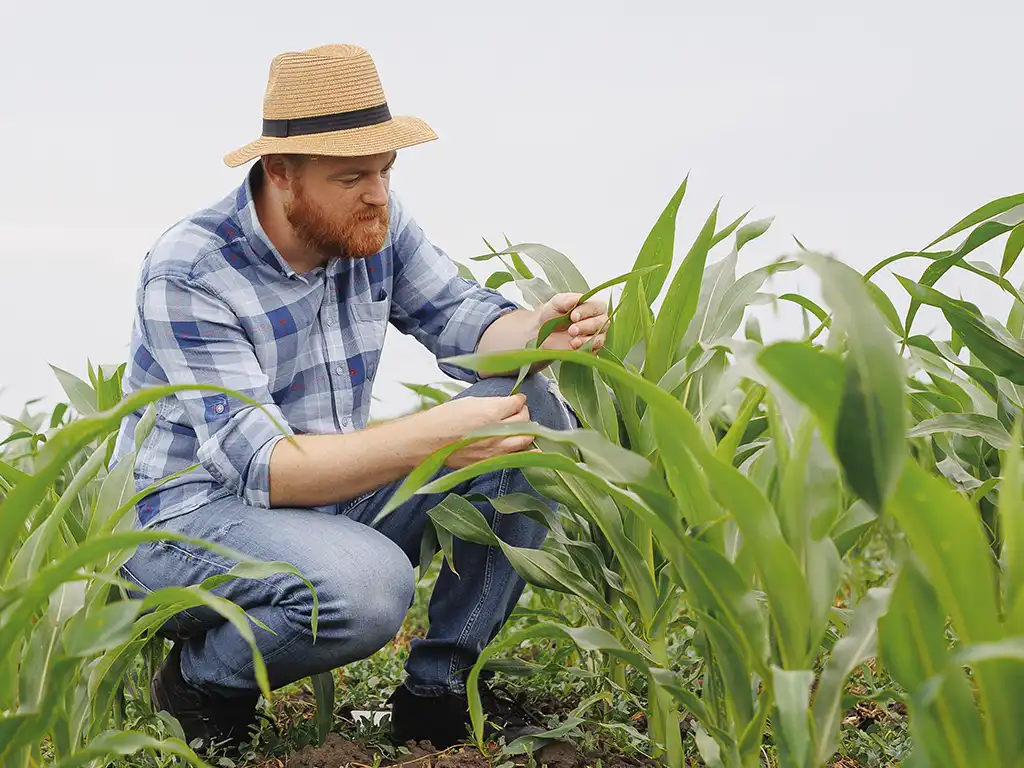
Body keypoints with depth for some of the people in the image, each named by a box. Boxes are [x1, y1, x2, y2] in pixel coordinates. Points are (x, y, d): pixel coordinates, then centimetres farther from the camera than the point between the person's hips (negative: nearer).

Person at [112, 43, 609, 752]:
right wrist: (436, 435, -39)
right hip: (192, 522, -7)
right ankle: (202, 678, -5)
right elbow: (261, 467, -30)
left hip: (337, 496, 7)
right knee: (367, 584, -38)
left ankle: (439, 687, -3)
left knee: (535, 414, -9)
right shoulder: (188, 274, -23)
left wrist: (540, 332, -26)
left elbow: (465, 321, -1)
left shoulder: (375, 226, -3)